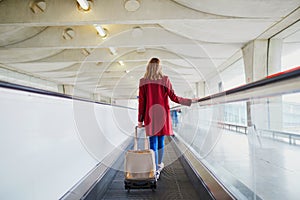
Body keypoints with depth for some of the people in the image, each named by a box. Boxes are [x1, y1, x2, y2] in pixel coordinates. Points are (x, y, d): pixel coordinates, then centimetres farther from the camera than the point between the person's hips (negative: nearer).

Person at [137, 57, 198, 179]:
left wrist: (140, 120, 5)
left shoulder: (143, 82, -3)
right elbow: (174, 98, -1)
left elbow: (141, 102, -2)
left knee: (153, 143, 3)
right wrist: (190, 101, 12)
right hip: (162, 114, 2)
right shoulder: (165, 80, -2)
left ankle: (156, 171, 4)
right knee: (161, 141, 16)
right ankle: (159, 165, 34)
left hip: (150, 115, -1)